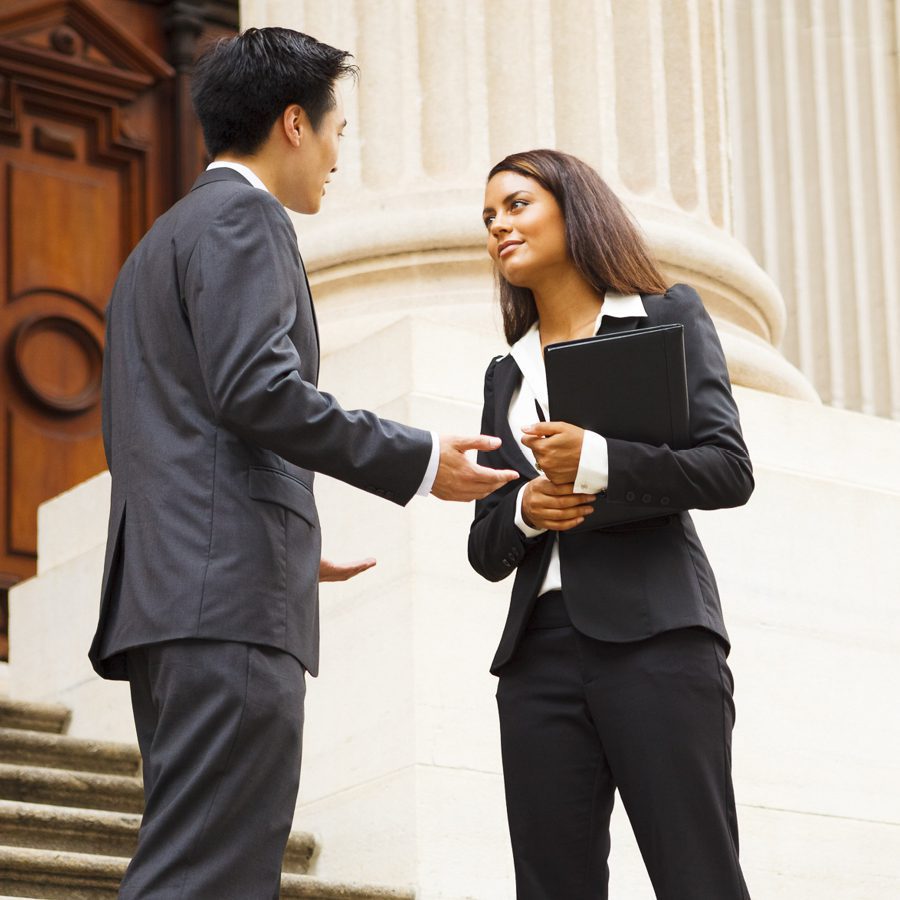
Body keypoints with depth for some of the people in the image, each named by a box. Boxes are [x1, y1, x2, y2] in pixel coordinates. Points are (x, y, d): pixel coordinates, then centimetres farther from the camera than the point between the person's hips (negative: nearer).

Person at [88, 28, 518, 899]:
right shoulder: (241, 216, -2)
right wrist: (418, 461, -9)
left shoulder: (155, 246, 28)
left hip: (167, 593, 10)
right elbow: (255, 388, -16)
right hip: (229, 597, -10)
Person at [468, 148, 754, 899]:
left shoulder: (668, 317, 9)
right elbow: (487, 550, 18)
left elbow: (730, 470, -4)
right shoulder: (506, 374, 22)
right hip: (539, 649, 5)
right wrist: (523, 510, -5)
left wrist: (597, 462, -18)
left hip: (654, 633, -4)